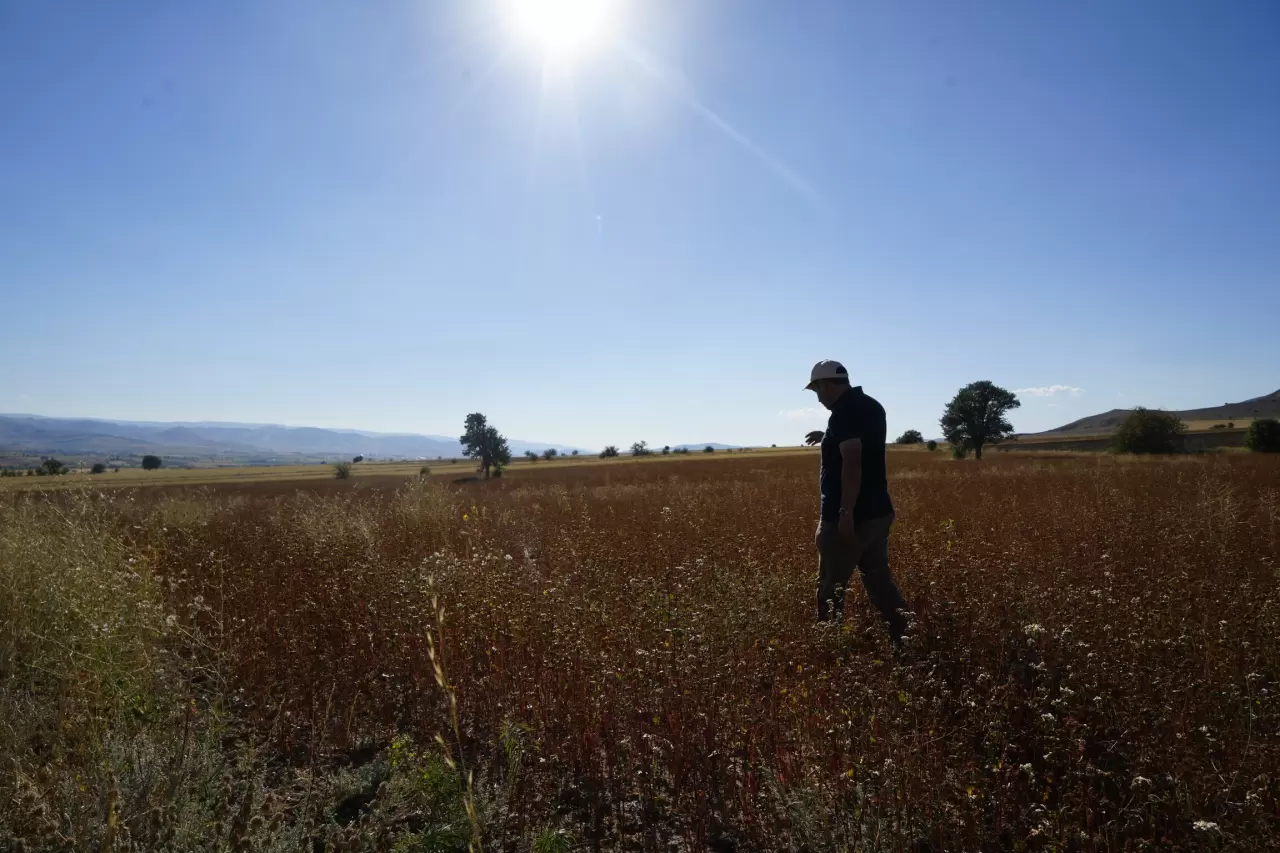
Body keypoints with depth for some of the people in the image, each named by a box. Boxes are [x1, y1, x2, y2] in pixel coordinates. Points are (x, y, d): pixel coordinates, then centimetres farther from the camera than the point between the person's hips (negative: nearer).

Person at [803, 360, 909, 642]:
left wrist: (846, 513, -28)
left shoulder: (844, 411, -16)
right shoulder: (871, 405, 13)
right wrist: (829, 436, 47)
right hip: (878, 512, 9)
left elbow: (852, 462, -26)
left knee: (831, 589, 2)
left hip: (851, 517, -9)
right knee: (880, 581, 13)